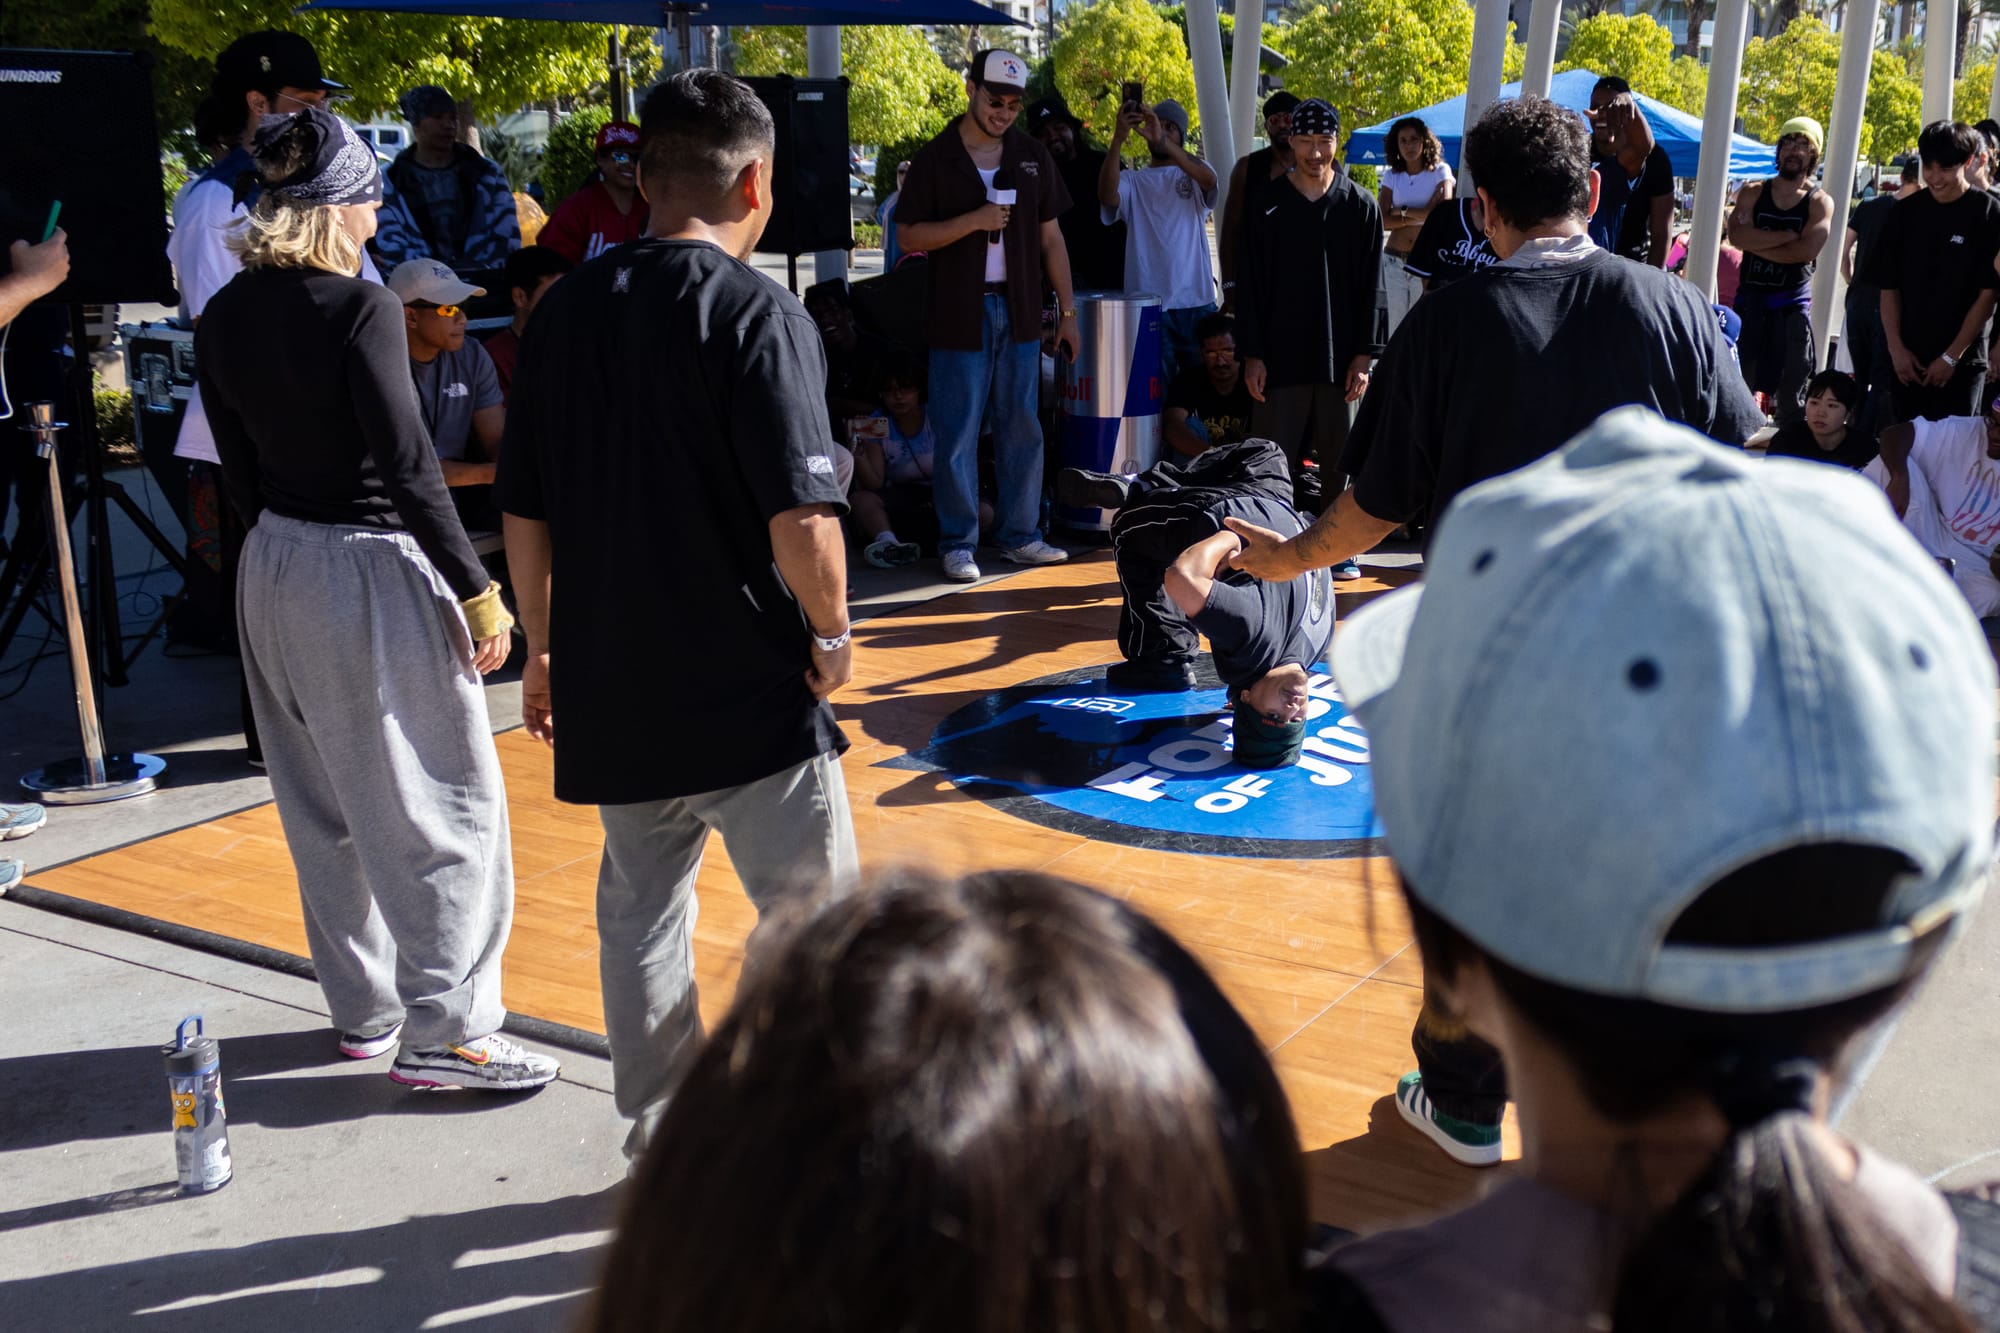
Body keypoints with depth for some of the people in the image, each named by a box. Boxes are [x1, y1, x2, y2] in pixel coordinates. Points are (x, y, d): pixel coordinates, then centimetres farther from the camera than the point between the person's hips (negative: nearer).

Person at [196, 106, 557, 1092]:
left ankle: (362, 1007, 30)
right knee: (443, 804, 2)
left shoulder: (224, 319, 4)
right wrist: (476, 591, -15)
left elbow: (241, 473, 10)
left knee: (324, 805, 18)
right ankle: (445, 1030, 4)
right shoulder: (357, 308, -17)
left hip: (273, 570, 8)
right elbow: (407, 467, -20)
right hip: (372, 570, -8)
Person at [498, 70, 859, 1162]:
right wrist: (833, 632, -5)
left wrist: (543, 648, 19)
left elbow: (523, 511, 9)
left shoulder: (565, 310, 5)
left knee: (641, 912, 19)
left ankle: (661, 1146, 30)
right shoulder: (756, 314, -14)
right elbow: (802, 518, -22)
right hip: (750, 693, -6)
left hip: (611, 690, 6)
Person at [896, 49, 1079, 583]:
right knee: (958, 434, -1)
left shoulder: (1033, 157, 10)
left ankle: (1020, 536, 16)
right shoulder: (934, 159, 0)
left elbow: (1051, 238, 12)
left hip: (1018, 313, 3)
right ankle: (958, 544, 8)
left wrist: (1068, 310, 9)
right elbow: (908, 236, -4)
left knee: (1022, 429, 6)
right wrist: (972, 222, -16)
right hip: (959, 314, -3)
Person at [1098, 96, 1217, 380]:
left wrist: (1162, 141, -26)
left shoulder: (1194, 177, 11)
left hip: (1196, 302, 1)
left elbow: (1209, 178, -14)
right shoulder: (1133, 181, 9)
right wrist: (1118, 139, -24)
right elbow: (1107, 196, -13)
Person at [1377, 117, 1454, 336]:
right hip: (1394, 261, 2)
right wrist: (1421, 215, -12)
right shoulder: (1391, 177, 7)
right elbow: (1382, 222, -5)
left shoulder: (1440, 172, 1)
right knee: (1396, 326, 3)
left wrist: (1402, 211, -6)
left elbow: (1444, 212, -14)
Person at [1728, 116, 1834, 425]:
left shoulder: (1820, 202, 2)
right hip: (1749, 297, 2)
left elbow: (1806, 250, -14)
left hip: (1792, 302, -2)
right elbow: (1737, 235, -11)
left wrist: (1757, 243, -10)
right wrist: (1787, 236, -12)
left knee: (1791, 386, 3)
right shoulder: (1753, 193, 8)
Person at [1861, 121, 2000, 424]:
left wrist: (1952, 356, -10)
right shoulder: (1906, 213, 4)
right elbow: (1888, 286, 5)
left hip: (1961, 362, -3)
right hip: (1906, 358, 3)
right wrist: (1896, 348, -5)